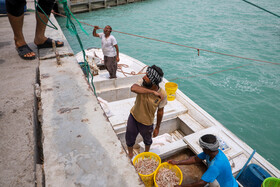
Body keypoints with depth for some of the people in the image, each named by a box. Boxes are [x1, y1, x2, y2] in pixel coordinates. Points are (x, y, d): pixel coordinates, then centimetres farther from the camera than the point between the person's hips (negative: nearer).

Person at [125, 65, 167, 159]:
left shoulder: (162, 94, -25)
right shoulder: (142, 82, -23)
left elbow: (160, 111, -12)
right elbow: (133, 88, -46)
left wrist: (157, 127, -2)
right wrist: (152, 92, -47)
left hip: (147, 123, -1)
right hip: (133, 117, 2)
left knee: (147, 140, 27)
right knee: (129, 138, 22)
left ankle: (146, 153, 62)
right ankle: (130, 155, 54)